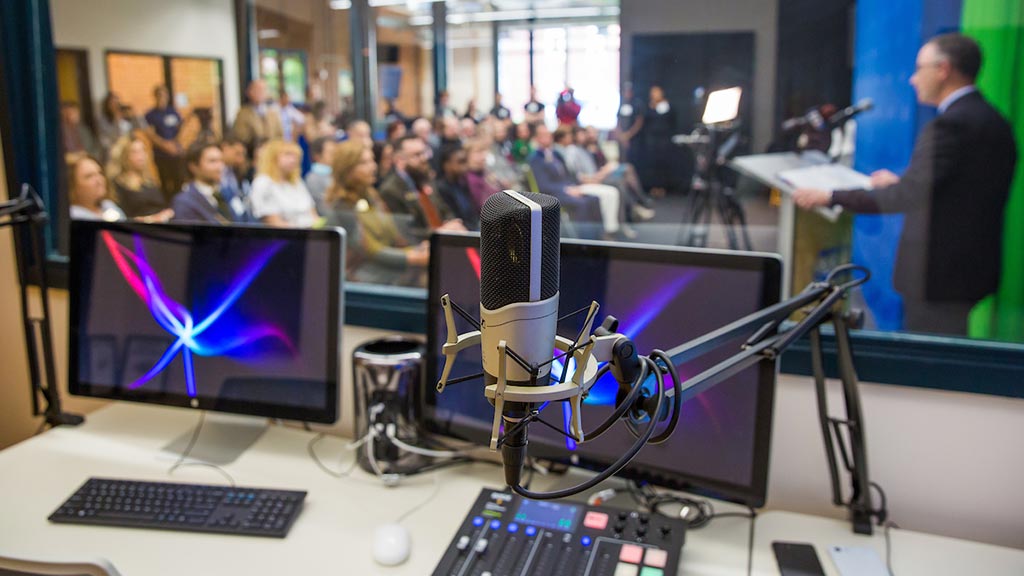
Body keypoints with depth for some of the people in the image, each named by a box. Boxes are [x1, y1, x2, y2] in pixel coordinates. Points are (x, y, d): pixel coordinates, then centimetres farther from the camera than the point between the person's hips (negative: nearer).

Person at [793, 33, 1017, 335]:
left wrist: (831, 197, -21)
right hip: (977, 264, 9)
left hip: (938, 272, -9)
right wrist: (901, 183, 21)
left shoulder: (950, 124, -20)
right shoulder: (994, 121, 10)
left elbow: (907, 196, -26)